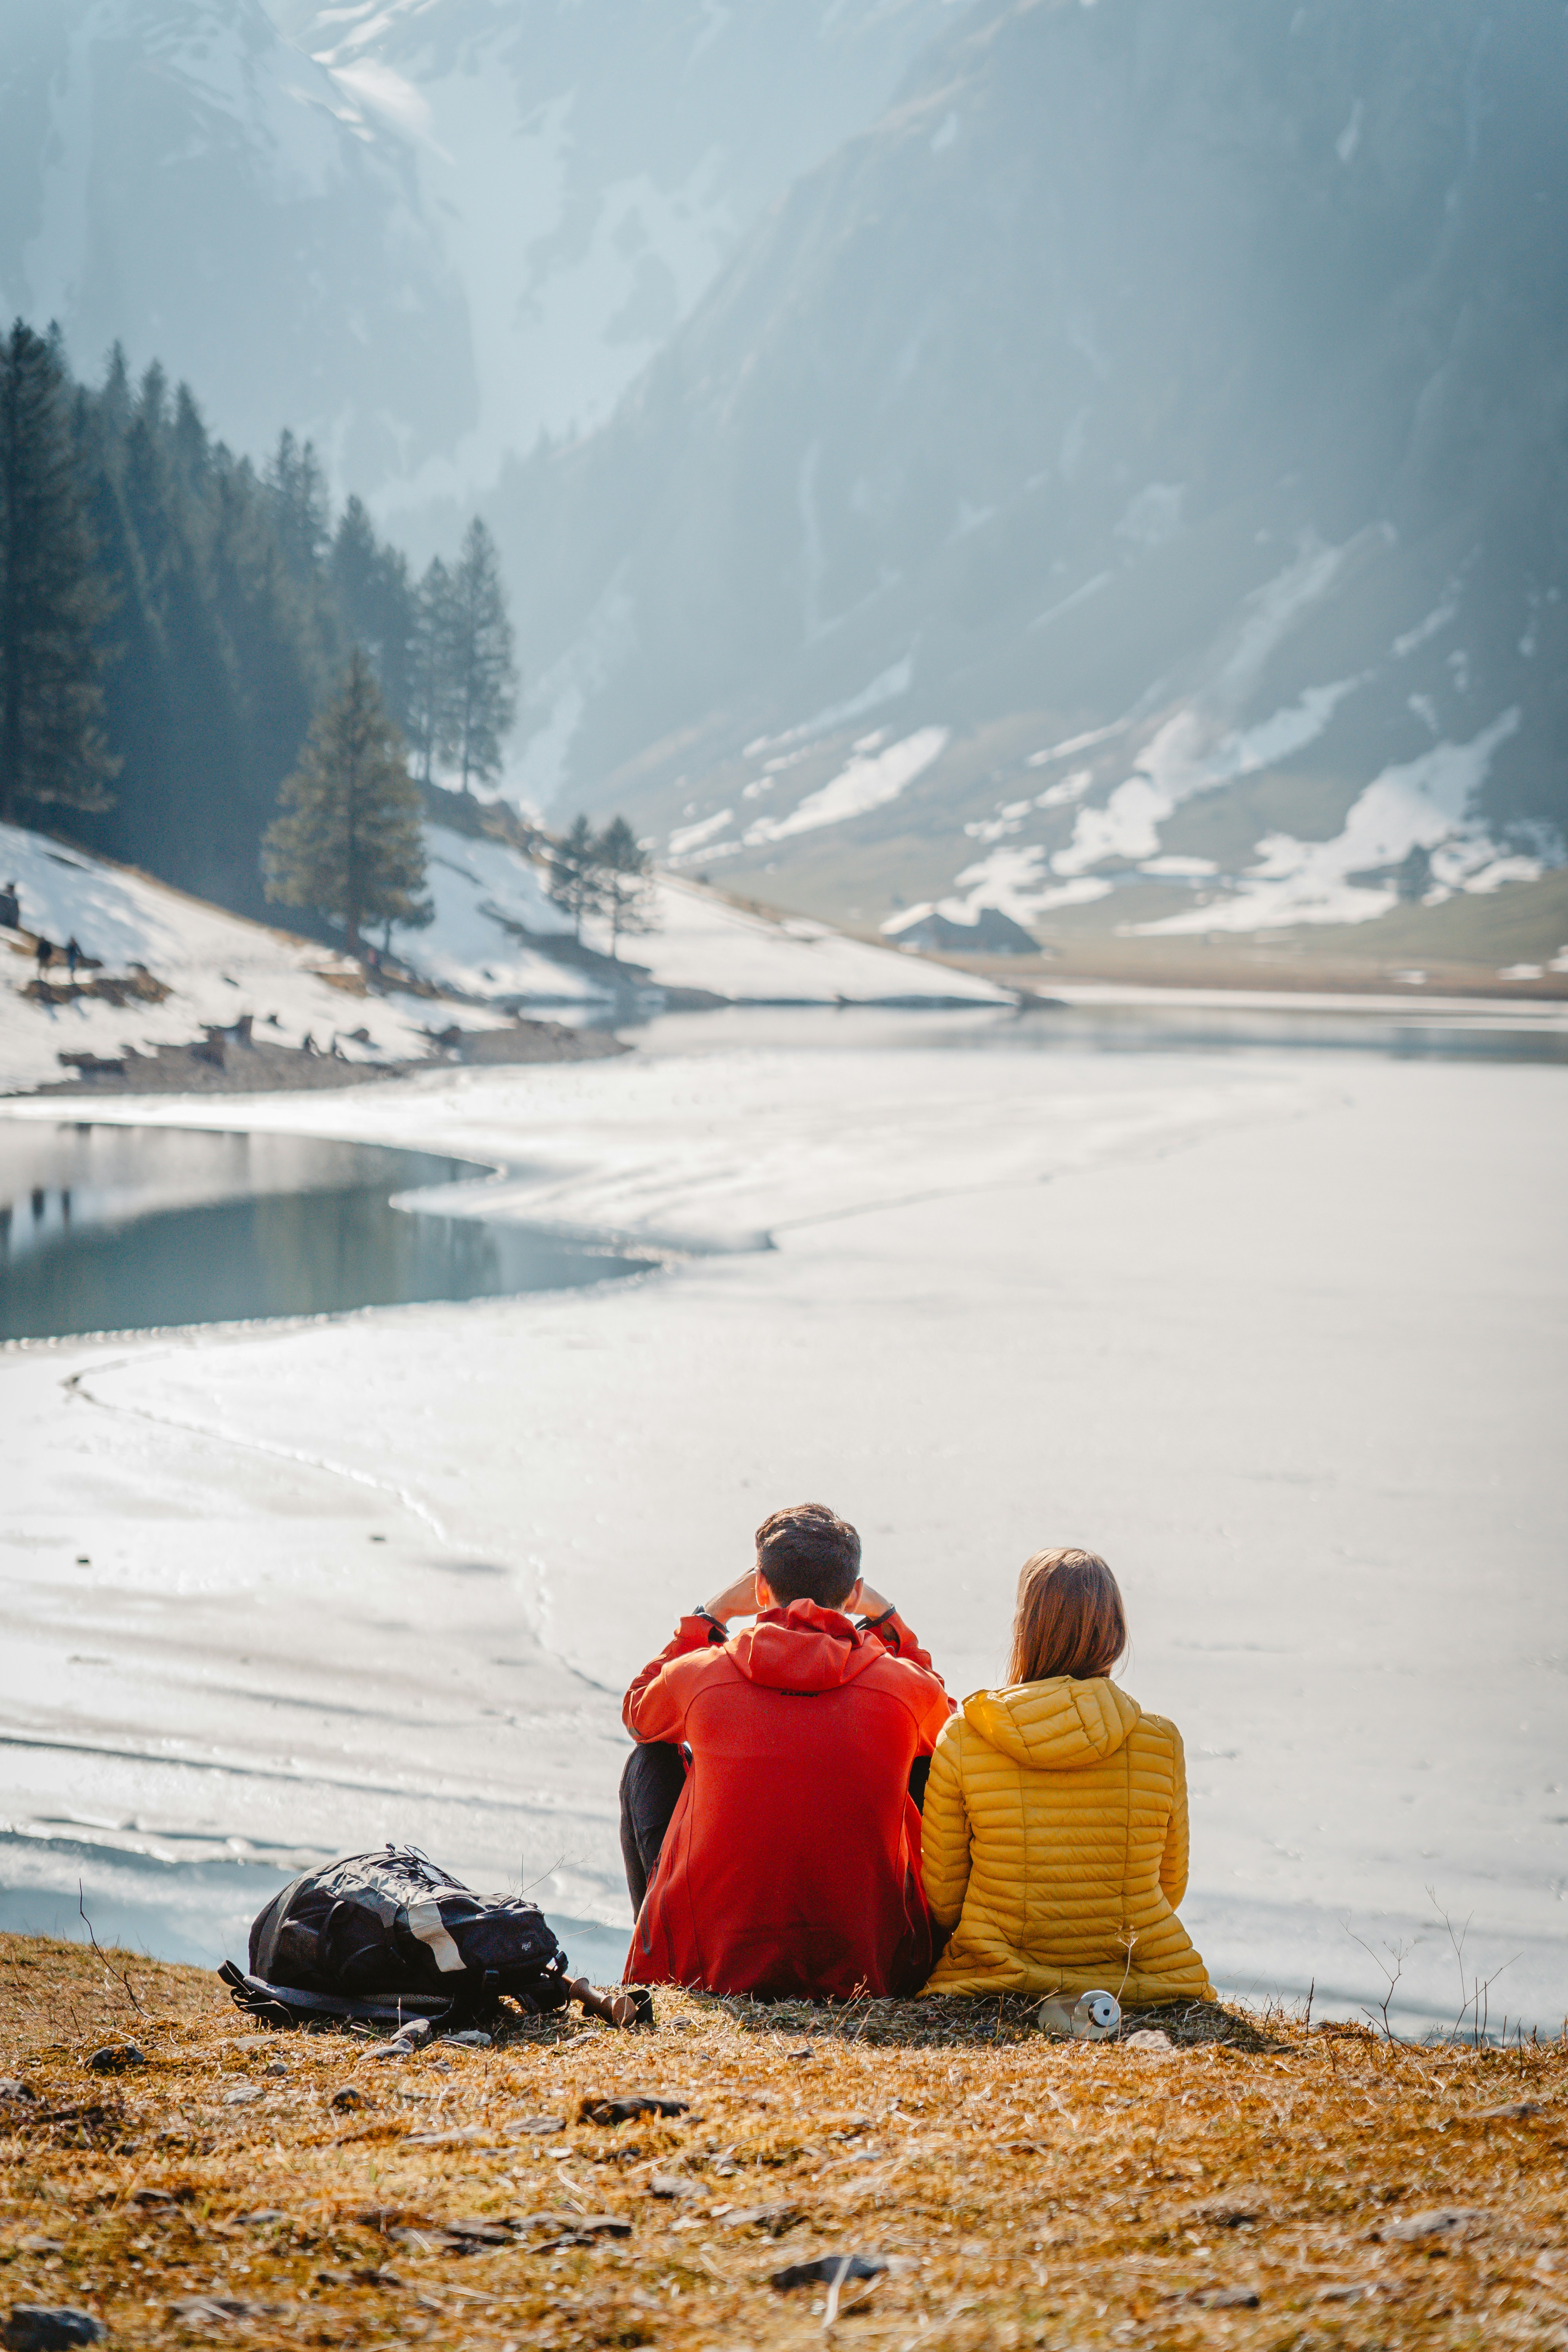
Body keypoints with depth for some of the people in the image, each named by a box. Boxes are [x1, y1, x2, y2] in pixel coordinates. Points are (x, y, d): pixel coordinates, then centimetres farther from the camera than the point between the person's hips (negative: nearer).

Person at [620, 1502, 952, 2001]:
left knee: (648, 1763, 23)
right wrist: (889, 1622, 24)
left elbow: (638, 1713, 21)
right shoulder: (905, 1685, -6)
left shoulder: (701, 1676, -5)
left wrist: (710, 1615, 26)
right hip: (866, 1972, 0)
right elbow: (945, 1728, 22)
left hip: (713, 1968, 0)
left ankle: (654, 1961, 37)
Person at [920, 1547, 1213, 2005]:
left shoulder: (962, 1741, -7)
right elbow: (1170, 1889, 10)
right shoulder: (1162, 1743, -4)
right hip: (1144, 1983, 2)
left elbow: (942, 1901, 2)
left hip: (999, 1985, -2)